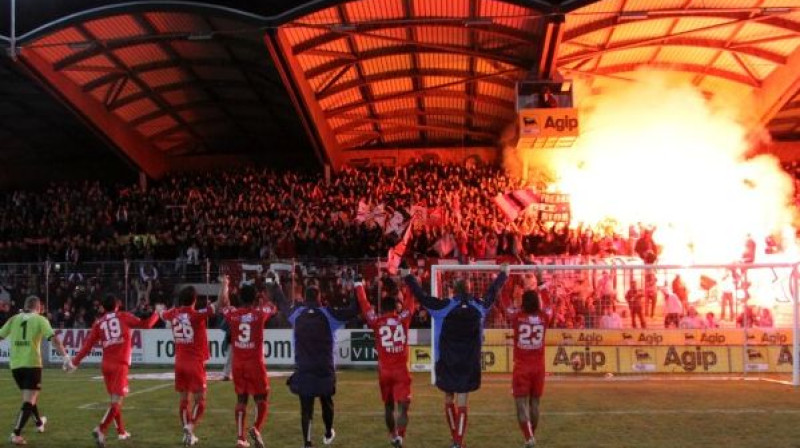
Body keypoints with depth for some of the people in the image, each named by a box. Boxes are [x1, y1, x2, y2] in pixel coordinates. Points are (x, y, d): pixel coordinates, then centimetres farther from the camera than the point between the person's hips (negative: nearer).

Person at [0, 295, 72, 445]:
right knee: (29, 401, -2)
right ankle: (16, 434, -13)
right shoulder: (40, 319, 0)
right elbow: (54, 338, -12)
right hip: (32, 364, -5)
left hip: (15, 364, 5)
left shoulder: (14, 319, 9)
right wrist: (66, 356, -16)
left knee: (29, 396, 24)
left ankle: (39, 423, 44)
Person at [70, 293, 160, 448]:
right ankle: (100, 430, -24)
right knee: (116, 401, -7)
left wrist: (76, 362, 9)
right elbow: (145, 324, 5)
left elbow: (88, 344, 3)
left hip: (106, 365, 5)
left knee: (114, 399, 19)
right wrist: (157, 313, 21)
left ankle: (121, 432, 29)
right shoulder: (123, 316, 4)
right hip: (120, 365, -5)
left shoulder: (98, 322, 10)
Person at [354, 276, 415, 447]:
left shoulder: (376, 321, -1)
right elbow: (411, 301, 12)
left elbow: (364, 303, 10)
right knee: (402, 405, -6)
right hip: (401, 370, -2)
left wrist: (358, 284, 21)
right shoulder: (403, 318, -2)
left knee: (389, 405, 19)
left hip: (384, 371, 2)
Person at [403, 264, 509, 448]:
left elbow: (422, 297, -6)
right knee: (462, 402, 1)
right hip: (469, 363, 1)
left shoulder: (445, 306, -9)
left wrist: (408, 277, 6)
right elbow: (493, 292, 14)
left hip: (446, 362, -1)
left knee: (449, 399, 15)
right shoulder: (479, 306, -2)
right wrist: (503, 274, 32)